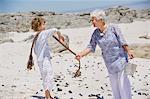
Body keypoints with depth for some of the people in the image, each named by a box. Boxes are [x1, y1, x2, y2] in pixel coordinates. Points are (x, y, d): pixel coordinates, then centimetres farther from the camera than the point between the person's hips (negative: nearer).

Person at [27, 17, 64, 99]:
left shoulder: (36, 37, 11)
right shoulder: (43, 33, -13)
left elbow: (34, 50, 17)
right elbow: (54, 30, -25)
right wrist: (60, 36, -9)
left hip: (40, 59, 9)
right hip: (45, 59, -9)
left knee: (45, 78, 18)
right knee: (48, 76, -2)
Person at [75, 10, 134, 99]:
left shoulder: (113, 27, -13)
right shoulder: (95, 33, -2)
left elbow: (122, 41, -8)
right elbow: (91, 47, -2)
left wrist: (128, 52, -5)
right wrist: (81, 54, -14)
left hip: (120, 58, -4)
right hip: (109, 61, 4)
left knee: (122, 80, -2)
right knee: (113, 82, 10)